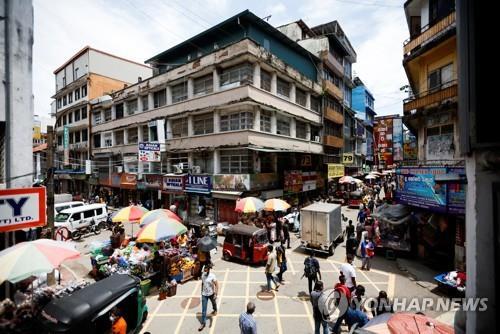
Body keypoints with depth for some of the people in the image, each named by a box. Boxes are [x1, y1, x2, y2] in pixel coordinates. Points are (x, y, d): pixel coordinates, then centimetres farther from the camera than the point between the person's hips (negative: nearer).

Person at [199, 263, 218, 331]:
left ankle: (215, 310, 57)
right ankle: (203, 323, 17)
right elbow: (202, 283, 6)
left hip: (211, 294, -2)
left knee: (214, 303, 26)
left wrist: (215, 294, -27)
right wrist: (202, 291, 14)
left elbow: (216, 285, -21)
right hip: (204, 294, 3)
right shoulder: (203, 275, -10)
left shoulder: (212, 276, -25)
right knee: (203, 309, 4)